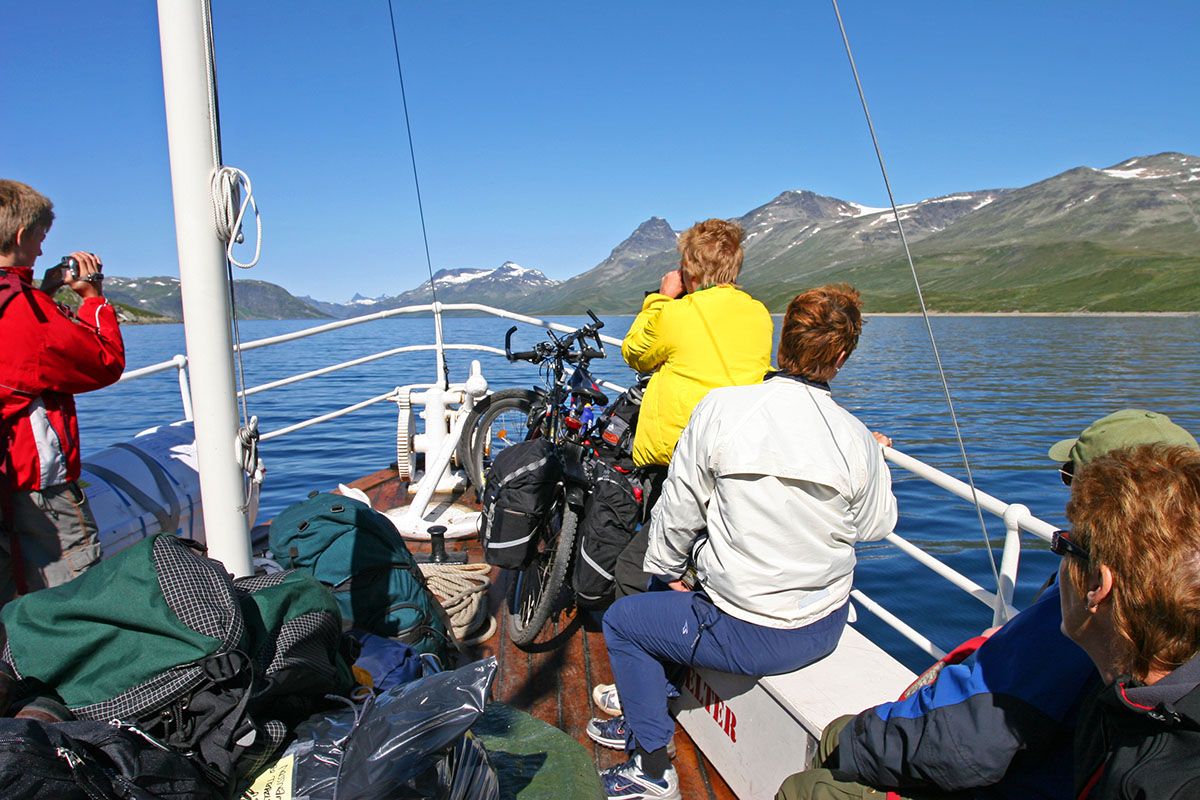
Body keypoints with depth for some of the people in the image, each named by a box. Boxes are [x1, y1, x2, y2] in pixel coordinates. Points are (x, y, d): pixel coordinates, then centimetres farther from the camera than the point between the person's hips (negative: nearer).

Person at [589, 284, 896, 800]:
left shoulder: (721, 408, -18)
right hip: (826, 630, 6)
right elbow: (875, 526, 5)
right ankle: (644, 715, 46)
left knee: (622, 621, 17)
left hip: (750, 637, -5)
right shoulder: (859, 441, -11)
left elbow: (679, 508, -10)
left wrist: (668, 571, 8)